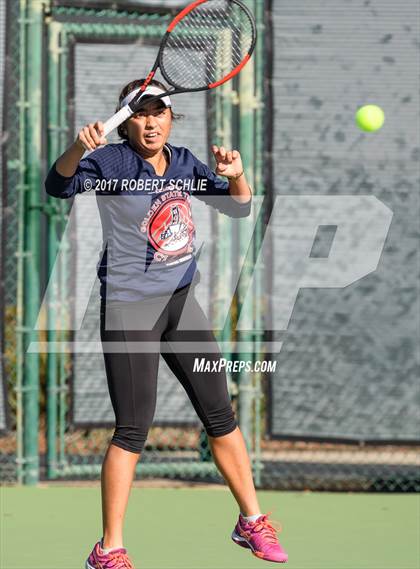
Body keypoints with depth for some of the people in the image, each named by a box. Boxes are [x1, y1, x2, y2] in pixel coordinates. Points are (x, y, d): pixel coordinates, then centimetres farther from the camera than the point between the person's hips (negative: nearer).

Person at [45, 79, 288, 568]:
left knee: (220, 414, 11)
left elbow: (239, 207, 11)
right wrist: (78, 149, -45)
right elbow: (59, 186, -25)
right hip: (129, 304, -6)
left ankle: (251, 522, 26)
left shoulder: (185, 164, 6)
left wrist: (235, 175, -11)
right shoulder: (111, 162, -10)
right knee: (133, 427, -9)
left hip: (182, 302, 6)